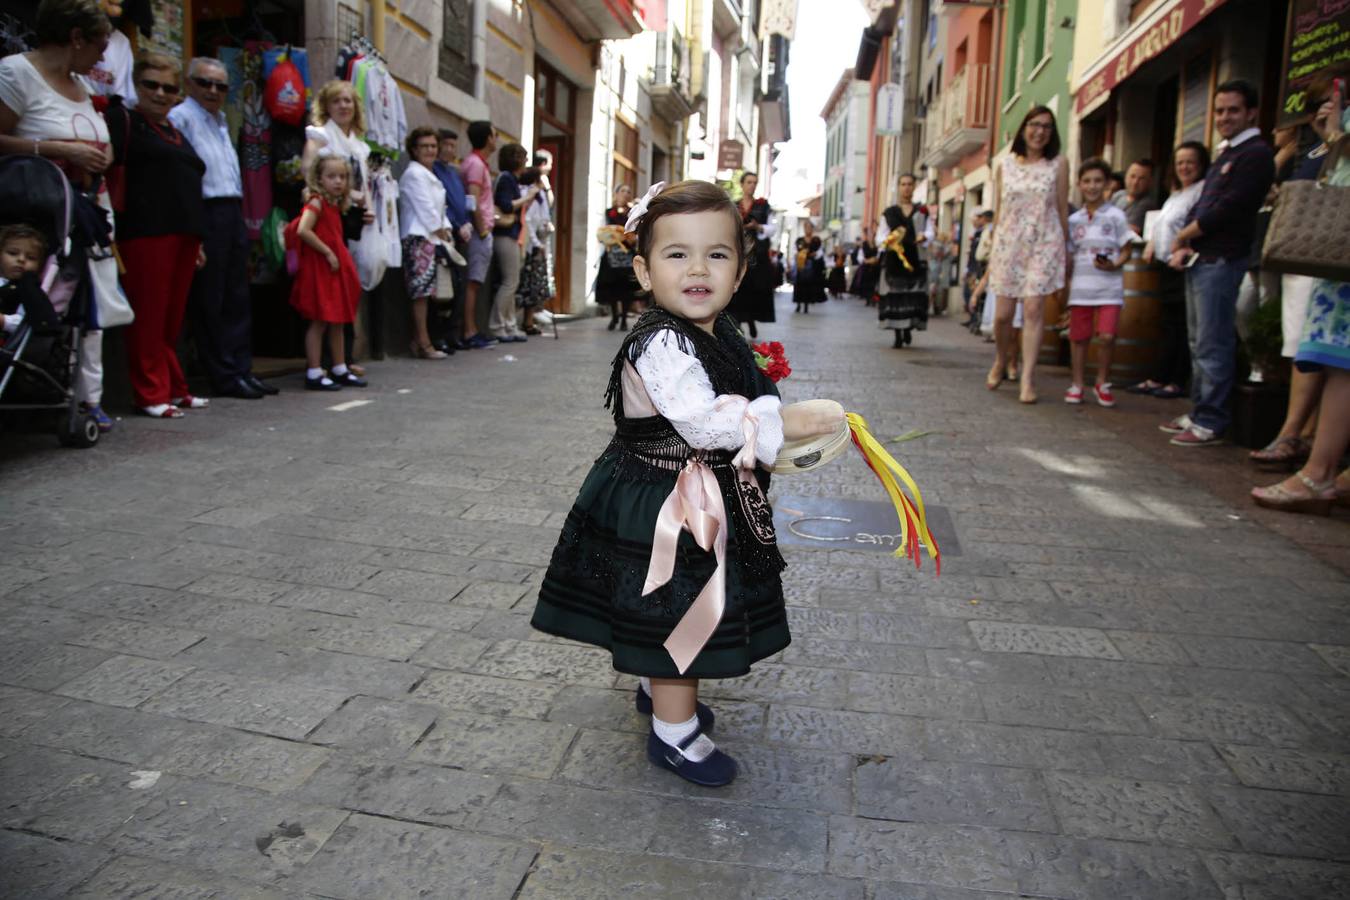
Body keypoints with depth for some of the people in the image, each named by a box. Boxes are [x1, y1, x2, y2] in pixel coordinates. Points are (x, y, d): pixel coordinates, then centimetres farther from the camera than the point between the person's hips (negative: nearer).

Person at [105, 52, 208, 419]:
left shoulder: (175, 133, 24)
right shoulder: (123, 120, 2)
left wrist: (197, 240, 22)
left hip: (182, 234, 7)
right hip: (145, 233, -7)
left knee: (174, 316, 10)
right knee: (149, 316, -6)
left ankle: (175, 387, 18)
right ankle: (152, 394, -1)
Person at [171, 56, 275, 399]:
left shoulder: (220, 120, 22)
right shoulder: (181, 117, -5)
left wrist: (238, 214, 16)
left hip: (232, 213, 9)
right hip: (205, 214, -9)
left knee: (238, 298, 10)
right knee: (209, 301, -2)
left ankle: (242, 368, 15)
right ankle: (224, 376, 1)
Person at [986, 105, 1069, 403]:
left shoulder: (1058, 164, 5)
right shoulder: (1004, 165, 8)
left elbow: (1062, 209, 6)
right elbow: (998, 211, 11)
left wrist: (1064, 246, 5)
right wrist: (994, 248, 10)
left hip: (1043, 244, -1)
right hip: (1008, 244, 2)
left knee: (1034, 309, -12)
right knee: (1003, 314, 1)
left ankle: (1028, 379, -10)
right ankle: (1001, 361, 29)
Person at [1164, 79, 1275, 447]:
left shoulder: (1255, 154, -8)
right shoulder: (1225, 154, 22)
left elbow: (1228, 209, -16)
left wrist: (1183, 236, -4)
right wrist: (1185, 247, 3)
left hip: (1221, 260, -9)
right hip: (1199, 259, 9)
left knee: (1212, 345, -8)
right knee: (1200, 343, 12)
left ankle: (1211, 423, -4)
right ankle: (1199, 413, 19)